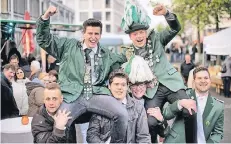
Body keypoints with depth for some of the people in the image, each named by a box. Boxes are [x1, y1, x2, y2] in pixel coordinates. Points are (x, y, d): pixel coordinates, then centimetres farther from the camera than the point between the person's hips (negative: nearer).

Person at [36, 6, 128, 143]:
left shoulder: (107, 55, 21)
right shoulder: (68, 45, 17)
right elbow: (44, 39, 16)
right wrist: (46, 17, 3)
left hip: (97, 95, 1)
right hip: (72, 96, -1)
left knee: (122, 114, -23)